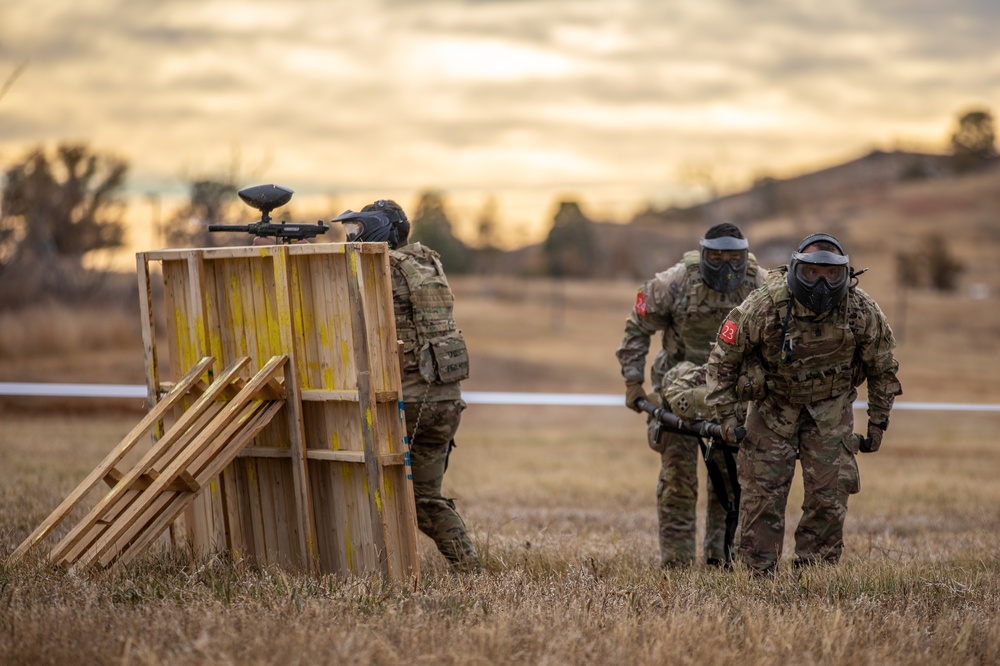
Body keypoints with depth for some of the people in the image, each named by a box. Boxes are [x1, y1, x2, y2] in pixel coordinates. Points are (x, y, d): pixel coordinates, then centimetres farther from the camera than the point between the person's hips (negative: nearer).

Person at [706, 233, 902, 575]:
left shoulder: (863, 311, -20)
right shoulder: (764, 306, -25)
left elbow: (882, 367, -2)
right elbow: (723, 357, -11)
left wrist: (878, 423, 1)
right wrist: (725, 413, -14)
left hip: (830, 407, 1)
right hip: (773, 404, -1)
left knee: (830, 494, -5)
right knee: (763, 494, -3)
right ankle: (757, 575, 7)